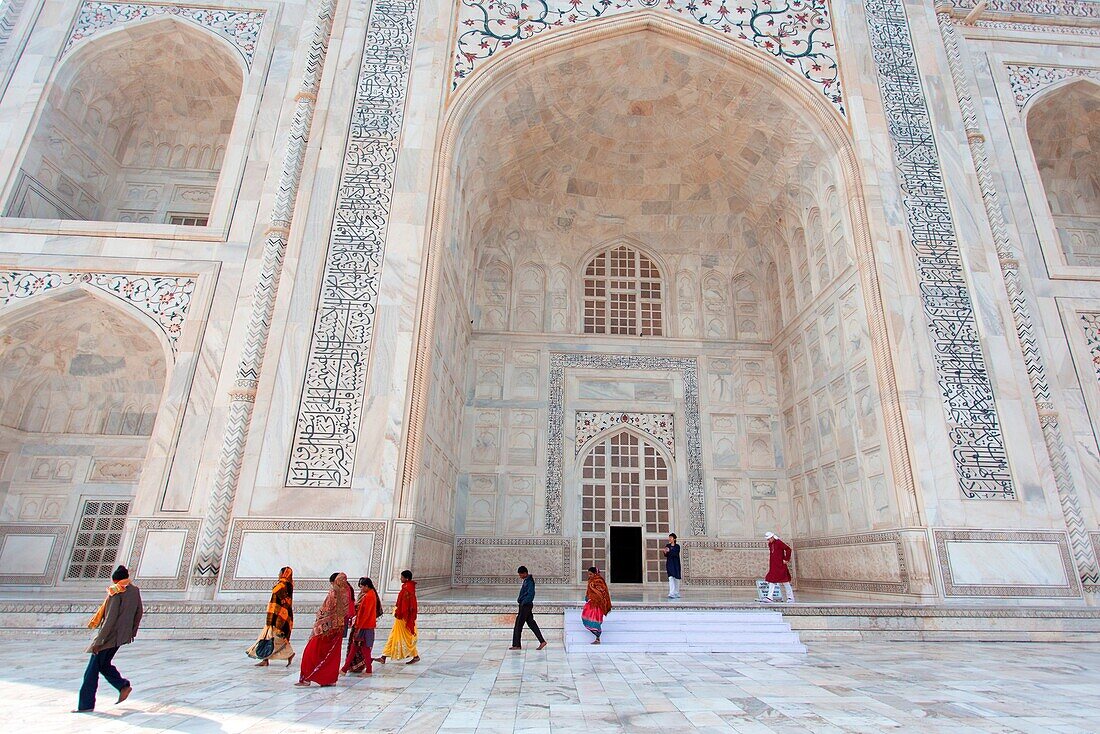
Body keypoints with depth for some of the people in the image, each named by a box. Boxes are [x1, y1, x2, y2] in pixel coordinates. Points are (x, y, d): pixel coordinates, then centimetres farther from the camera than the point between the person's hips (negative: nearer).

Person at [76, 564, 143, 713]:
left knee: (92, 670, 4)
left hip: (110, 636, -8)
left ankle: (86, 705, 9)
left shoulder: (117, 594, -16)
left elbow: (111, 619, -20)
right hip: (122, 636, 8)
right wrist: (132, 632, 23)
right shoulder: (135, 591, 7)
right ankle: (123, 686, 14)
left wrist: (99, 641, -16)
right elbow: (138, 614, 13)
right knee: (104, 664, 22)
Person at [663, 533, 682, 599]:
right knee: (671, 578, -12)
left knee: (676, 579, 8)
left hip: (676, 564, 0)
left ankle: (676, 593, 22)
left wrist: (669, 551, -31)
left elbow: (675, 553, -18)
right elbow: (666, 555, -4)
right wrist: (665, 552, -25)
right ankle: (671, 594, -16)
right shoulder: (667, 546, 5)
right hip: (669, 563, 0)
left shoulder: (677, 546, -1)